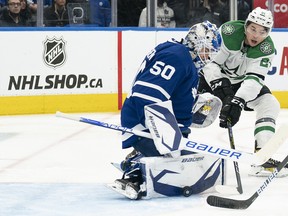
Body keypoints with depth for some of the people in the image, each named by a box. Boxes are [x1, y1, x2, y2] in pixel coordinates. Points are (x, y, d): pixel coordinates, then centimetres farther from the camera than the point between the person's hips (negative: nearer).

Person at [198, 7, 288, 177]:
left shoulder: (266, 49, -20)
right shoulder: (229, 32, -29)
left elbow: (254, 79, -30)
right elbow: (209, 62, -26)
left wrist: (238, 101, -44)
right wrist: (220, 86, -39)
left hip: (242, 82, 3)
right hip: (214, 77, -3)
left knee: (270, 105, -12)